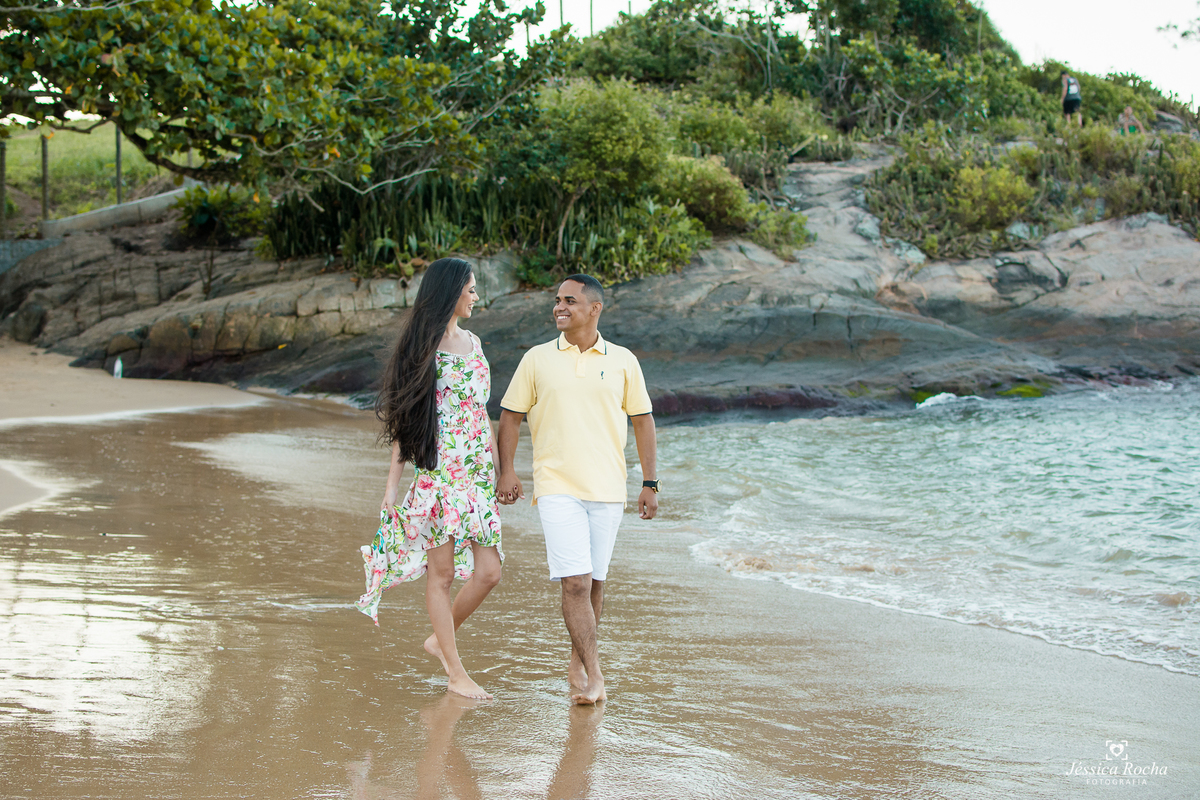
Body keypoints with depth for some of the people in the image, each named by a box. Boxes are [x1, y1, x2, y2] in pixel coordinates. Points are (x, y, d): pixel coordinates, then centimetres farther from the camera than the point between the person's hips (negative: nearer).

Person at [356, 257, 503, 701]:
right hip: (437, 473, -6)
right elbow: (403, 419, -4)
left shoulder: (472, 343, 15)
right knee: (441, 573, 0)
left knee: (488, 571, 0)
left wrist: (497, 472, 18)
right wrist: (392, 484, -8)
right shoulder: (421, 347, -4)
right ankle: (455, 671, 9)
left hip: (477, 473, 6)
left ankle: (440, 638, 23)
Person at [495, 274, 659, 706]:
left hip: (607, 488, 2)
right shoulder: (537, 359, 5)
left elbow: (642, 421, 10)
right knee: (574, 581, -12)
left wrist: (649, 484, 6)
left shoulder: (623, 361, 6)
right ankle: (594, 675, -7)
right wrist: (506, 471, -1)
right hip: (556, 487, -2)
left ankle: (578, 662, 27)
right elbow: (511, 415, 10)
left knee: (594, 581, 9)